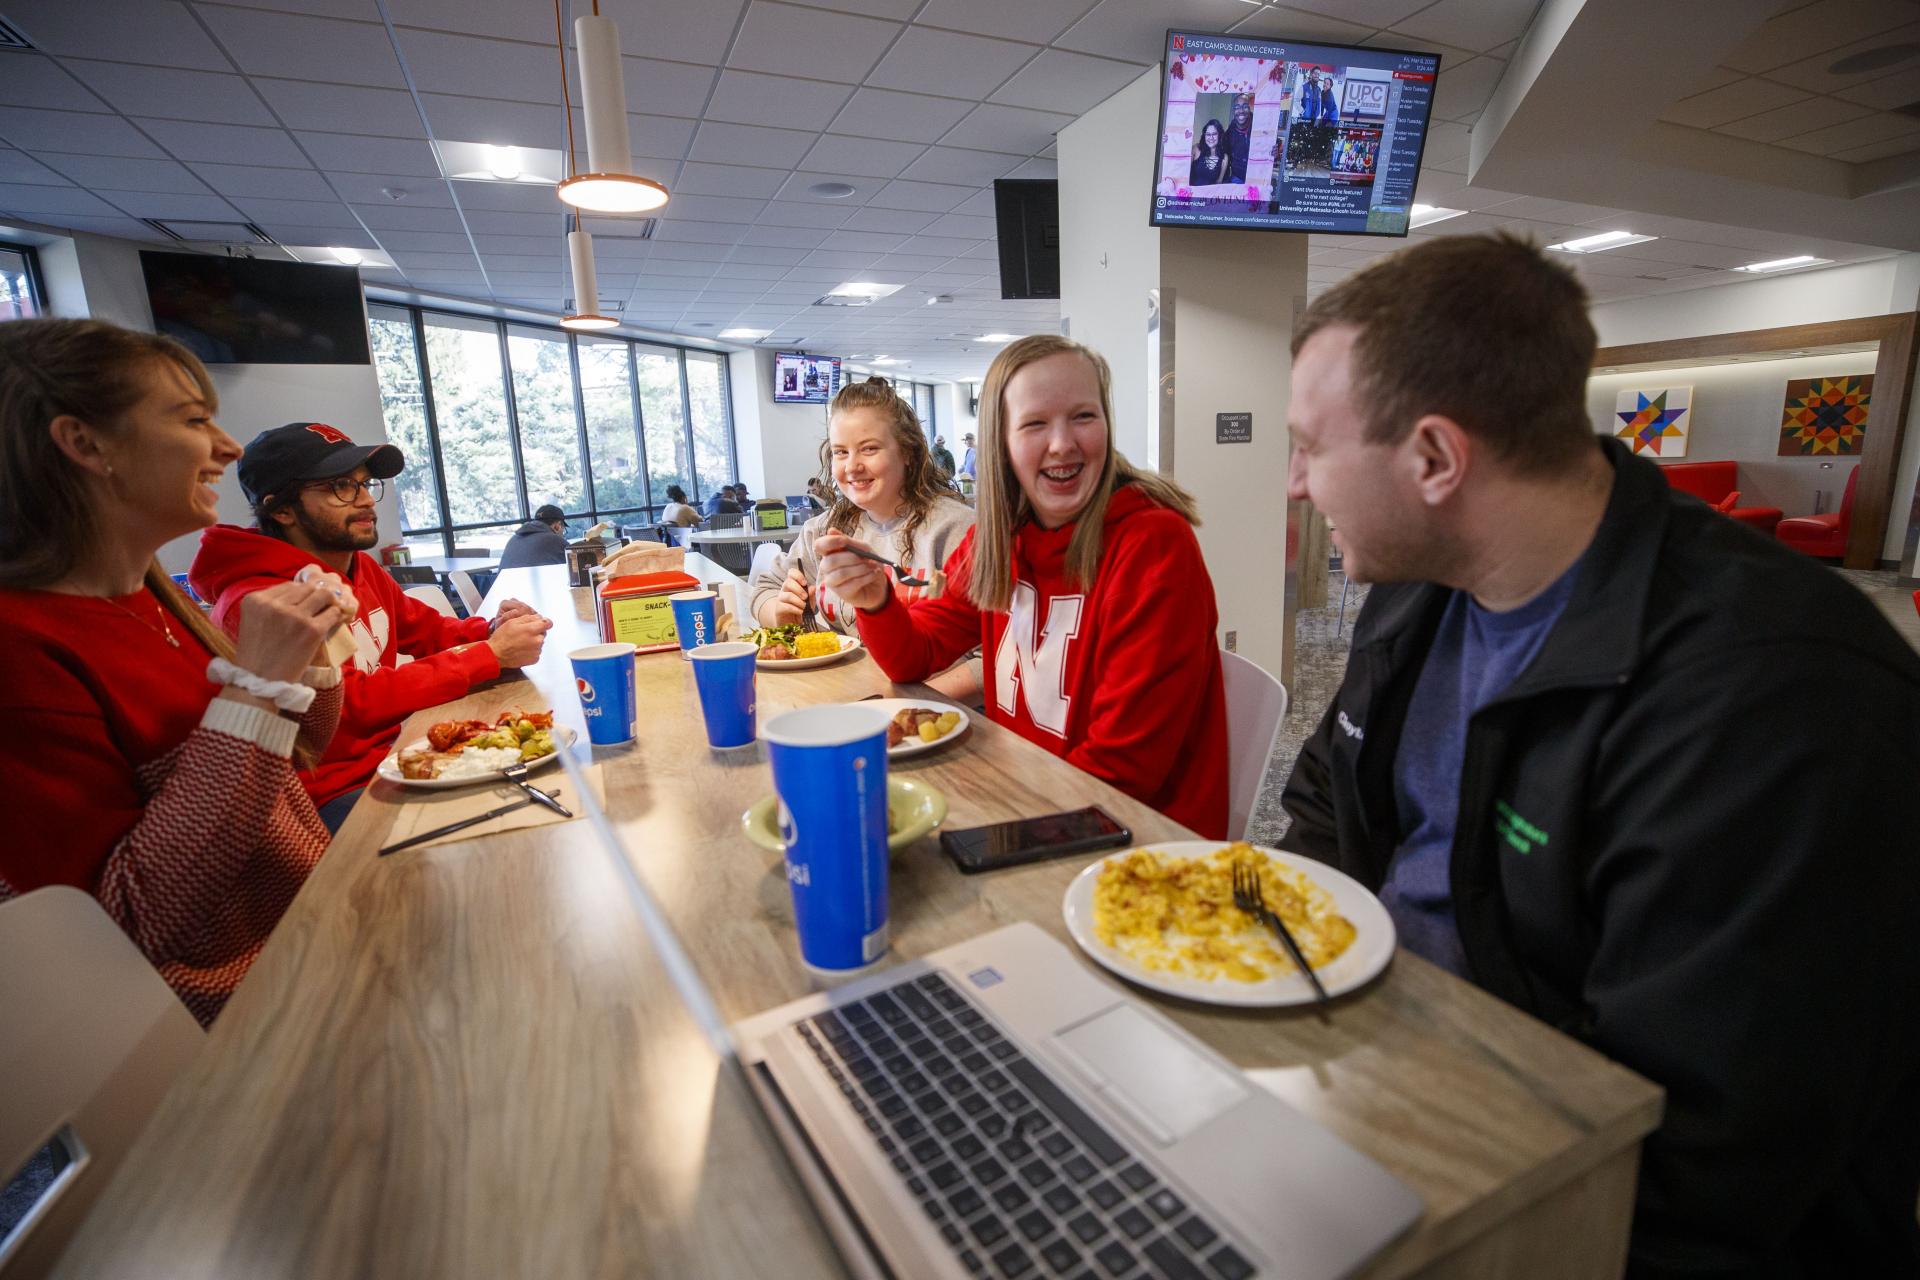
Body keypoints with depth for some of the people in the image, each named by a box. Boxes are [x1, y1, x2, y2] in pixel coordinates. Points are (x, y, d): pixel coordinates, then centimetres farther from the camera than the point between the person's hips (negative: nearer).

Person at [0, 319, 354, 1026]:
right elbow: (131, 924, -24)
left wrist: (307, 643, -4)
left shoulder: (155, 597, 5)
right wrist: (257, 686, -27)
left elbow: (304, 743, 15)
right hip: (239, 991, -7)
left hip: (324, 914, 7)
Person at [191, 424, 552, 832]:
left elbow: (429, 630, 16)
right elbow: (355, 703, -26)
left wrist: (492, 630, -6)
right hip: (334, 797, -7)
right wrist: (491, 655, -24)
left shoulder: (362, 568, 5)